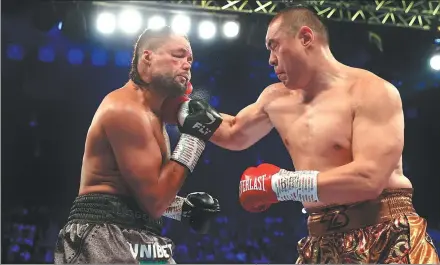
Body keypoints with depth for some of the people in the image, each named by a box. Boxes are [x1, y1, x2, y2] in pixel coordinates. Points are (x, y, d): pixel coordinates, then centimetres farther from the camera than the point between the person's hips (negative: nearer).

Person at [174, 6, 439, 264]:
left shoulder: (372, 91, -12)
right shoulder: (276, 98, 11)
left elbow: (370, 178, -23)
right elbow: (233, 133, 30)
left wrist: (278, 183, -19)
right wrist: (181, 107, 22)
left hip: (387, 239, -6)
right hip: (322, 243, 6)